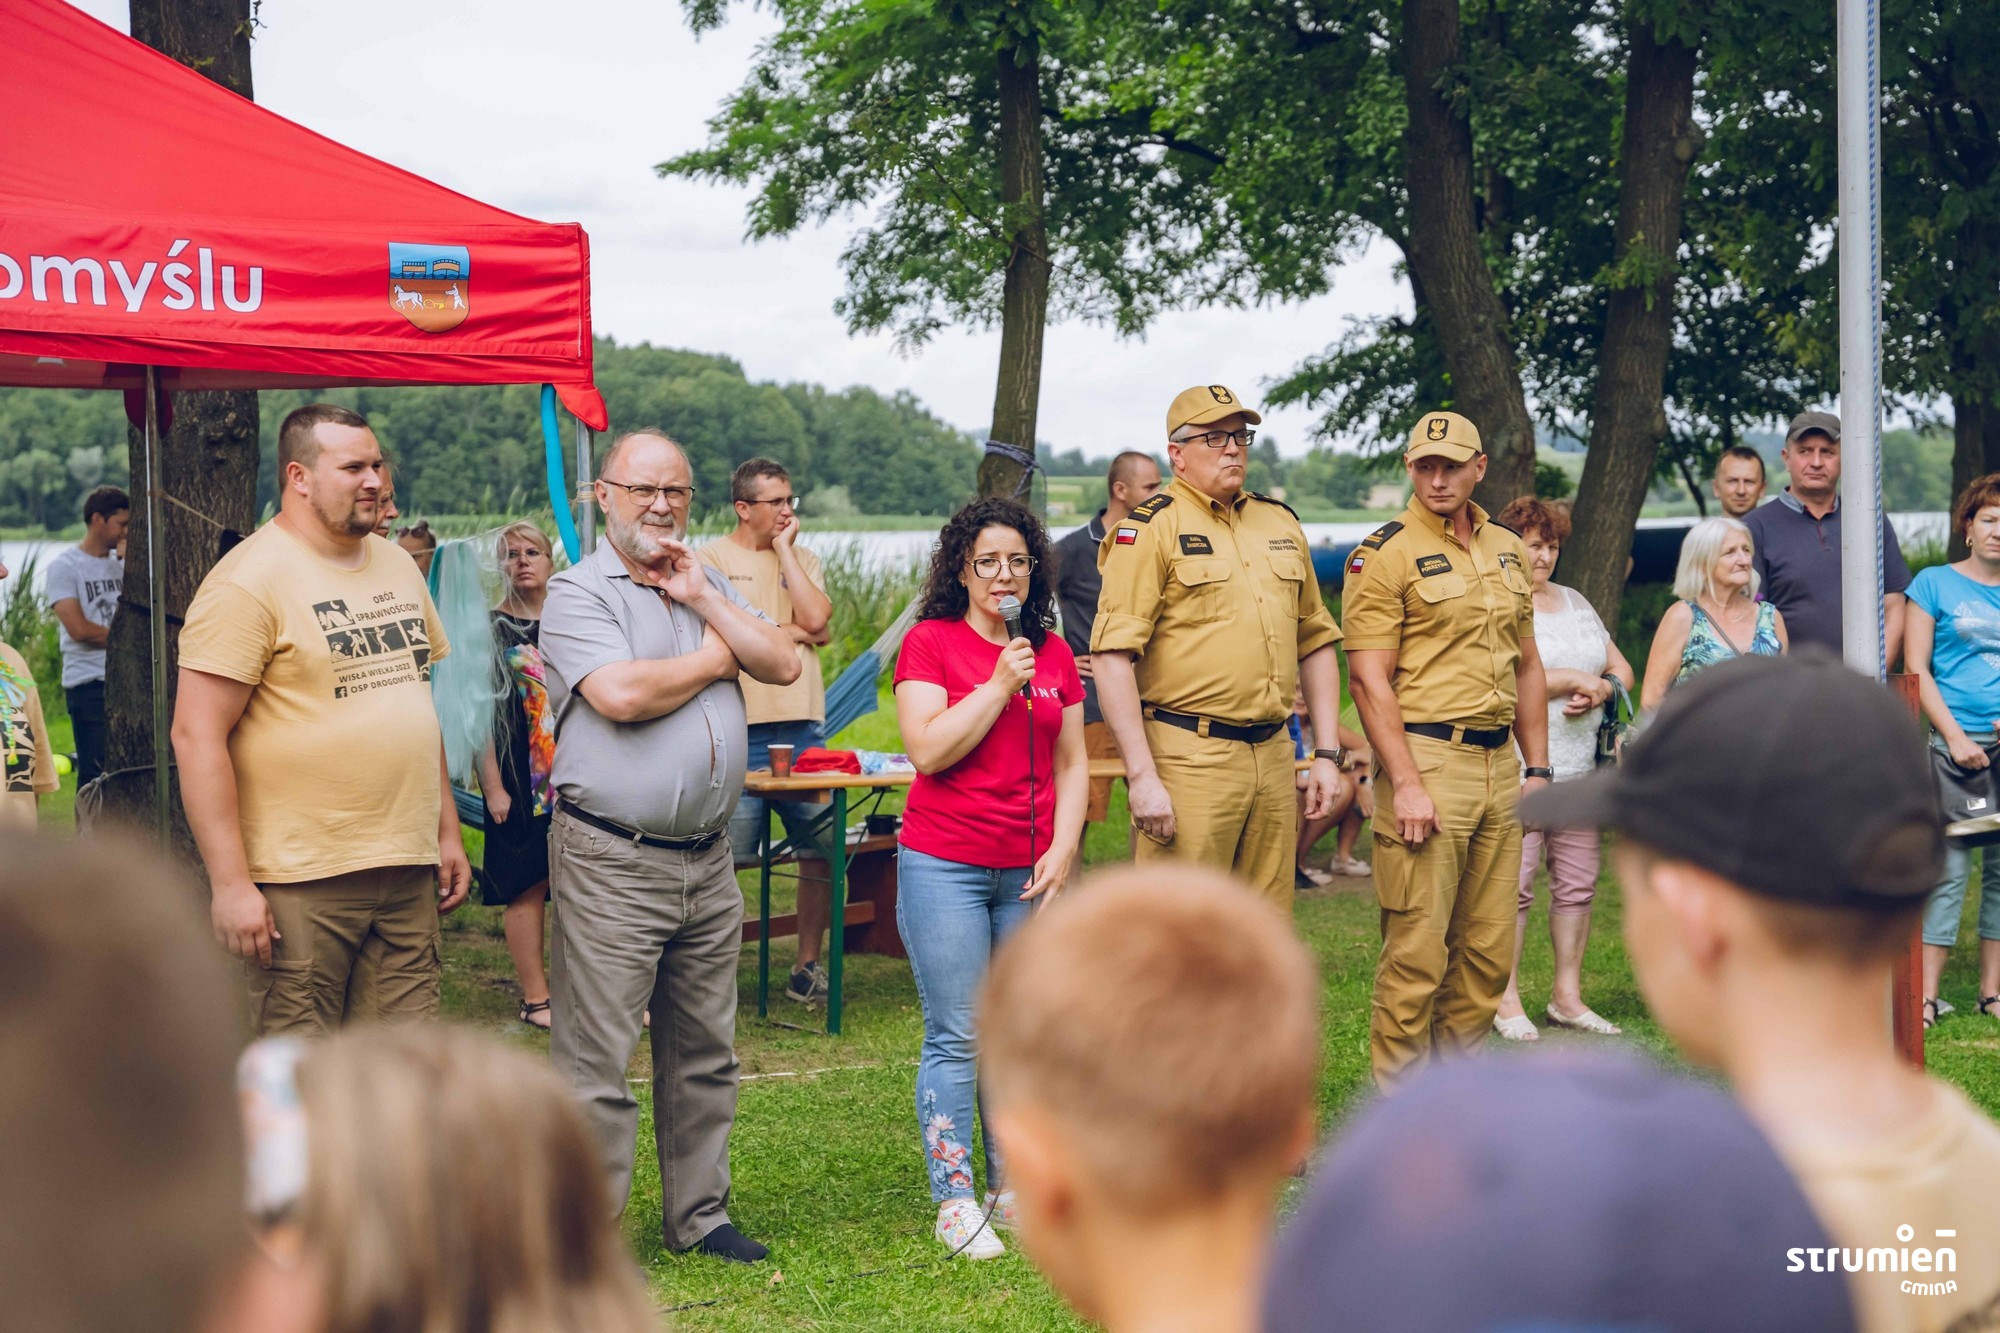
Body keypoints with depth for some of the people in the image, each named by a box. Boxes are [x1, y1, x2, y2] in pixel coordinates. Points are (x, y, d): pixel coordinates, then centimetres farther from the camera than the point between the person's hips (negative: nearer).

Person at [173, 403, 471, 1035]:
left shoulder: (396, 566, 15)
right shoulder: (250, 580, -10)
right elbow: (197, 737, -14)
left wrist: (447, 831, 19)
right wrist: (231, 883, -18)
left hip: (408, 875, 7)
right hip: (301, 883, -7)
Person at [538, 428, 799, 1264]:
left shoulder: (709, 587, 16)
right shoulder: (578, 592, -5)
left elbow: (783, 665, 5)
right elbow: (620, 695, -21)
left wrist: (703, 600, -4)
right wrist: (713, 660, -4)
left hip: (708, 860, 7)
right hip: (612, 863, -7)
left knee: (704, 1054, 14)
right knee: (597, 1063, -4)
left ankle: (698, 1214, 26)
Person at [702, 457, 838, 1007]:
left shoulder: (803, 559, 15)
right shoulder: (711, 559, 2)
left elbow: (817, 618, -4)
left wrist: (785, 550, 0)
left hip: (803, 725, 5)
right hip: (740, 730, -5)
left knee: (822, 850, 8)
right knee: (728, 857, -3)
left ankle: (807, 968, 21)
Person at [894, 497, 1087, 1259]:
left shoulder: (1053, 654, 10)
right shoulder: (930, 642, -3)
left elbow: (1071, 765, 13)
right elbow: (928, 749, -13)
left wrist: (1062, 850, 1)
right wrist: (999, 685, -15)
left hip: (1029, 872, 4)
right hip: (945, 866, -4)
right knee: (957, 1037, -3)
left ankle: (1012, 1186, 19)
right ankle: (954, 1202, 3)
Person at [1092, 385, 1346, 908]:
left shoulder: (1281, 524, 16)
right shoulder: (1150, 529, -5)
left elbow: (1316, 643, 21)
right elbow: (1112, 658, -13)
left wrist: (1326, 754, 14)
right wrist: (1142, 776, -18)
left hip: (1274, 756, 6)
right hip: (1188, 759, -6)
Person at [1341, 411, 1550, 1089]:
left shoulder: (1508, 550, 15)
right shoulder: (1384, 555, -6)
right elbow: (1368, 677, -12)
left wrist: (1536, 768, 14)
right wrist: (1406, 784, -18)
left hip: (1498, 765, 7)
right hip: (1426, 759, -7)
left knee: (1489, 949, 10)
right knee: (1417, 948, -5)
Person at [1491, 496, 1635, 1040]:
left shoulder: (1576, 603, 20)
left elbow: (1621, 668, 20)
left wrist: (1600, 690, -4)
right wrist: (1575, 680, -10)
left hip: (1581, 768, 7)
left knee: (1578, 883, 7)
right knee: (1514, 884, -7)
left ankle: (1567, 996, 16)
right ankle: (1506, 1001, 1)